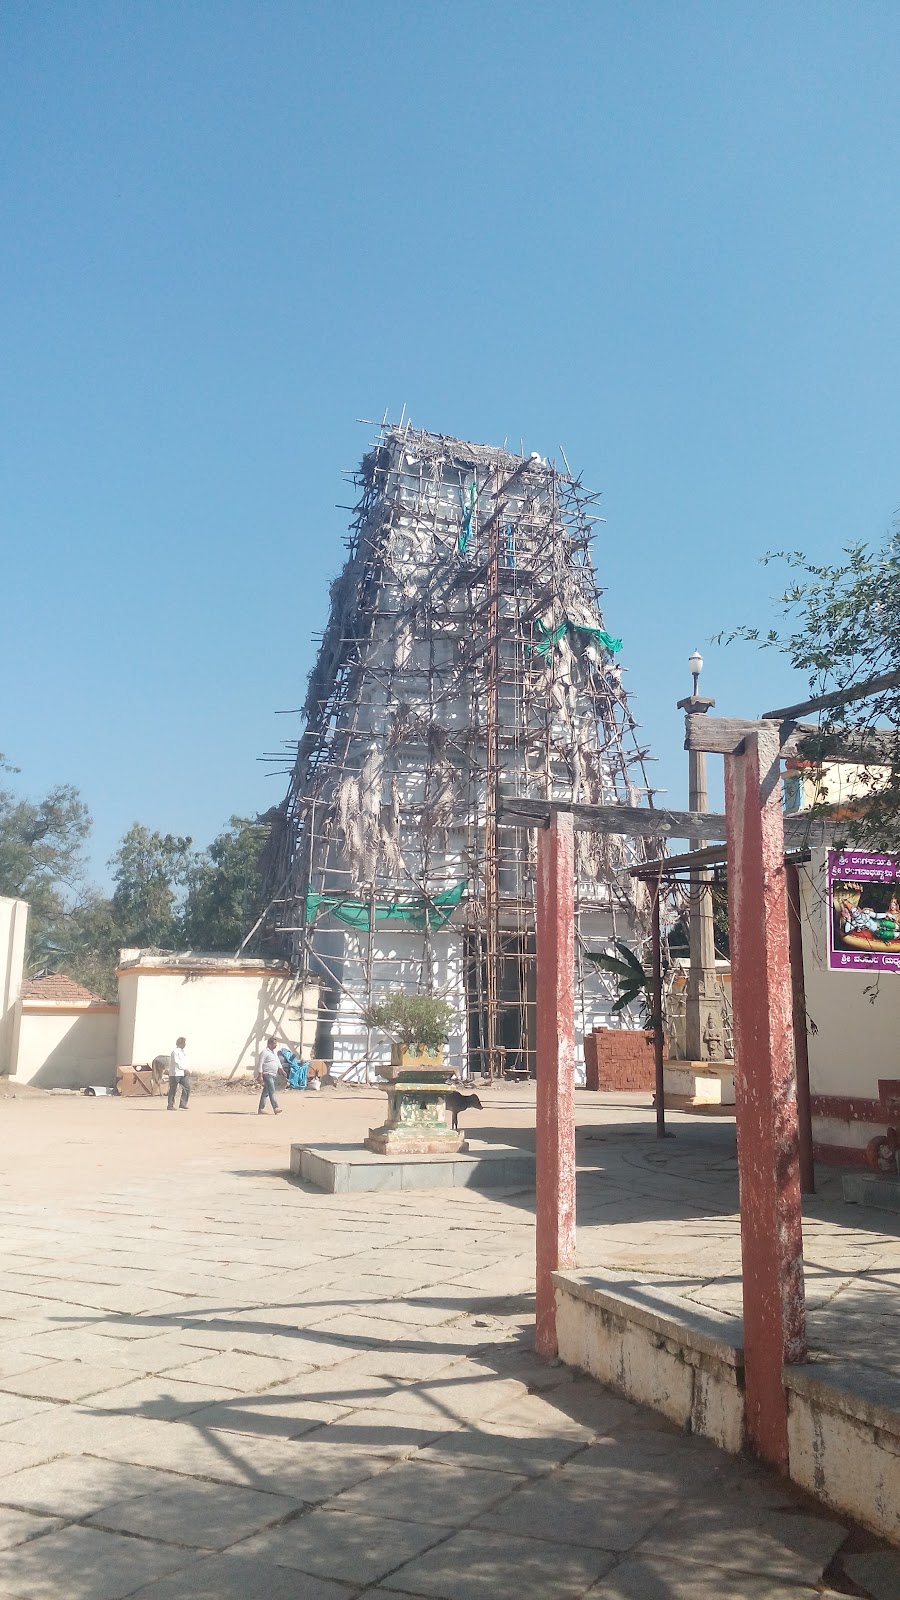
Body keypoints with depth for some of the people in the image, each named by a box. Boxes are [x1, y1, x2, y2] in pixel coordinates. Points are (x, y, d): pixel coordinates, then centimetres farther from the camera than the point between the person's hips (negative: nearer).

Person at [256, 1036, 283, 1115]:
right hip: (267, 1075, -9)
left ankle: (261, 1109, 13)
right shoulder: (264, 1052, -10)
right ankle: (276, 1108, -16)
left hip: (273, 1075, 9)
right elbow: (260, 1064, -14)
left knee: (265, 1092, 10)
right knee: (272, 1092, -13)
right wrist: (260, 1075, -19)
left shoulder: (273, 1052, 19)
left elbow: (278, 1062, 27)